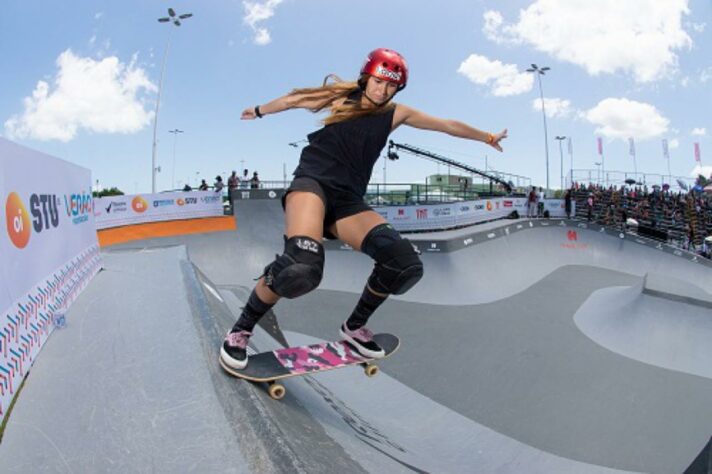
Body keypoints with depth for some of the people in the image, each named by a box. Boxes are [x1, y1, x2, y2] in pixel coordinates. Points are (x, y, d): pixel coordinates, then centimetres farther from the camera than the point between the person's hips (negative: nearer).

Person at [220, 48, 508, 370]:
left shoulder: (396, 114, 16)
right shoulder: (340, 97, 9)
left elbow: (448, 125, 24)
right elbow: (293, 100, 23)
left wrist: (487, 137, 36)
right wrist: (259, 111, 36)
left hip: (348, 199, 4)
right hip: (312, 182, -4)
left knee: (404, 264, -19)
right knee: (301, 265, -34)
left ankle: (354, 327, 7)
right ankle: (241, 331, -9)